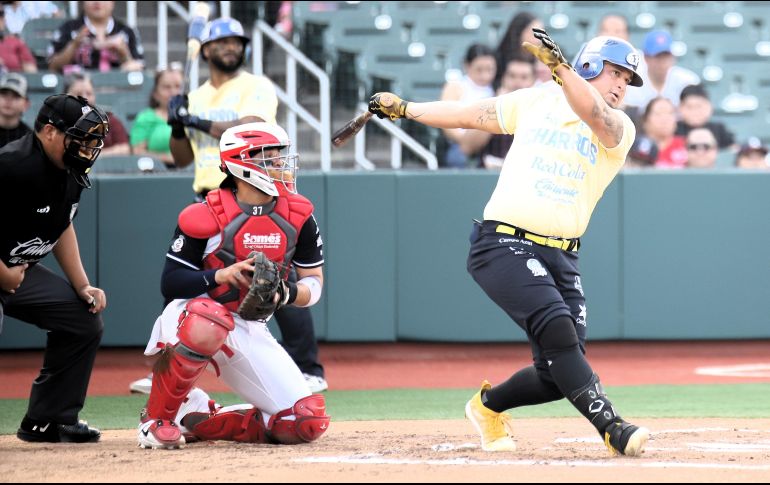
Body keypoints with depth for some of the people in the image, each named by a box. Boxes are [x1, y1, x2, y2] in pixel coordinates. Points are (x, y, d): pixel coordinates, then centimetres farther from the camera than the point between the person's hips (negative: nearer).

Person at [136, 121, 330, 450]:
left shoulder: (298, 216, 0)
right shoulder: (206, 216, -13)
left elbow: (314, 283, 5)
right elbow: (170, 284, -11)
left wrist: (286, 293, -18)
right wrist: (222, 275, -27)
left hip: (251, 333, 5)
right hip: (192, 315, -4)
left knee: (307, 423, -12)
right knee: (208, 322, -44)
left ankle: (196, 419, 6)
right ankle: (157, 419, -20)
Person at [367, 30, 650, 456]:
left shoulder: (619, 129, 4)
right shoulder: (536, 103, 7)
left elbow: (595, 115, -19)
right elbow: (470, 115, 19)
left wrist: (556, 64, -34)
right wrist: (403, 109, 20)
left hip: (561, 257, 3)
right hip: (504, 242, -3)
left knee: (557, 374, 0)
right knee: (556, 327, -26)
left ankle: (488, 405, 28)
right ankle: (612, 428, -28)